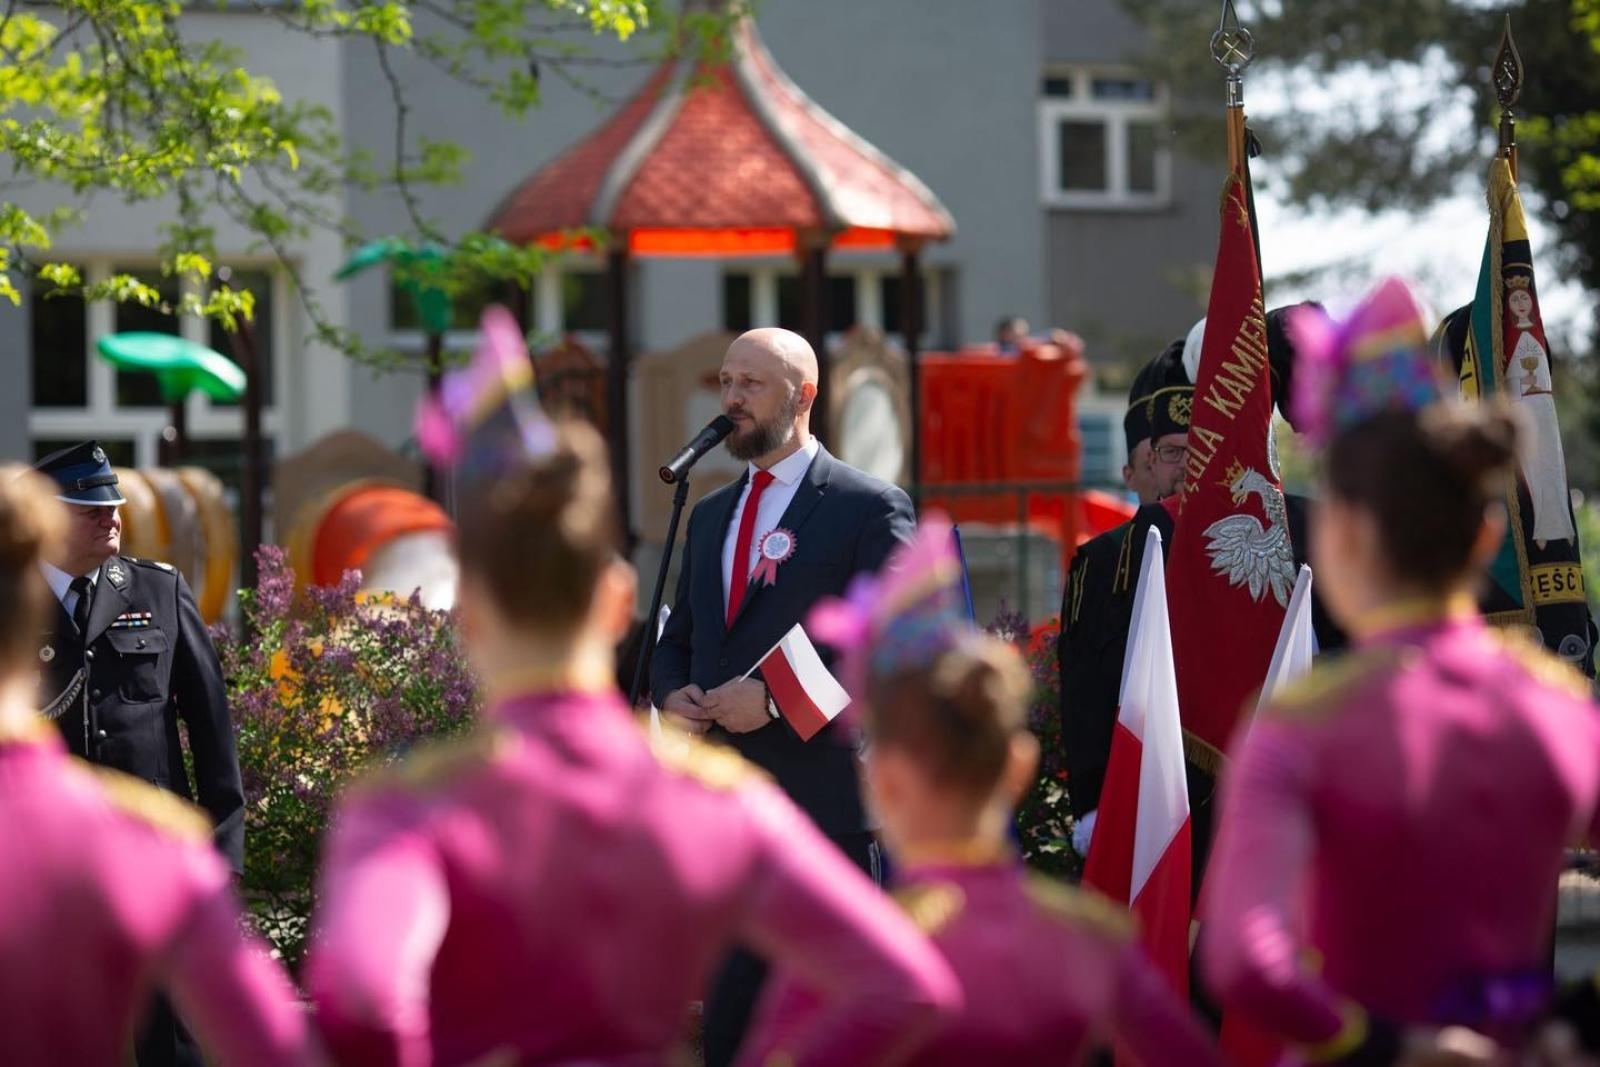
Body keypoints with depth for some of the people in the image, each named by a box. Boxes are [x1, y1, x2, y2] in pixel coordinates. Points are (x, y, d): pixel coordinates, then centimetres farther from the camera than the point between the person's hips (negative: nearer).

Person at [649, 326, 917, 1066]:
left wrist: (774, 697, -18)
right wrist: (671, 693, 0)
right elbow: (677, 639, 24)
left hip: (825, 807, -7)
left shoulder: (871, 509, -4)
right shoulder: (710, 515, 19)